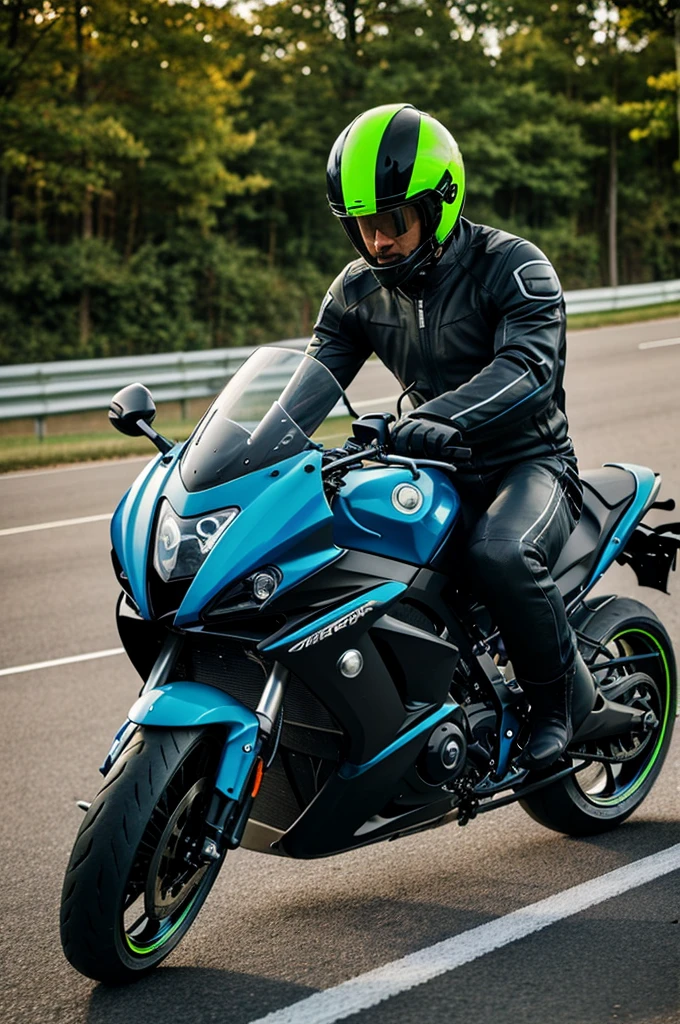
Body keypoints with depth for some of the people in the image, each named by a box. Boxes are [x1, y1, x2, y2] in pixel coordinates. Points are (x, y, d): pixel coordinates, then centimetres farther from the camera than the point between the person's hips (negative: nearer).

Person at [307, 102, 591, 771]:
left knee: (500, 553, -38)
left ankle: (563, 696, -11)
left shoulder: (511, 265, -14)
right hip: (434, 467, 6)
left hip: (527, 462, -6)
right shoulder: (358, 289, 5)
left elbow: (530, 366, -31)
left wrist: (439, 418, -49)